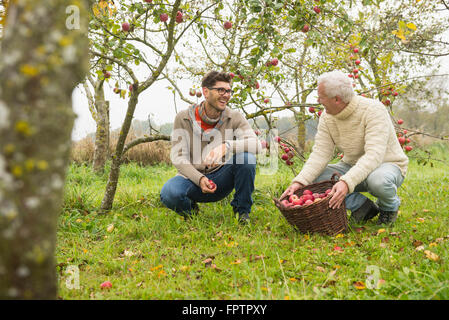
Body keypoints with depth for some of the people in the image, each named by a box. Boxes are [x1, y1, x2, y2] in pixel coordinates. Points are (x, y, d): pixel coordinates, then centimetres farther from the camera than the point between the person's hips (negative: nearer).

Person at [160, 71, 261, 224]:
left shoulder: (234, 118, -4)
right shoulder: (183, 118, -7)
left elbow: (256, 144, -20)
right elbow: (178, 157, -11)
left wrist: (227, 146, -39)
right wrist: (200, 179, -28)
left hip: (220, 180, 1)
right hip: (192, 177, -1)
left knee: (246, 157, -27)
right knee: (169, 193, -34)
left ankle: (242, 211, -5)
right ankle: (190, 209, 5)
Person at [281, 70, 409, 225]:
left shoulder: (373, 110, -25)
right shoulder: (327, 117, -6)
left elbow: (374, 155, -36)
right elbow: (320, 153, -11)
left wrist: (347, 182, -50)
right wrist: (300, 181, -28)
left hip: (388, 164, -5)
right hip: (353, 166, 6)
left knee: (378, 180, -41)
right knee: (314, 177, -17)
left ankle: (390, 206, -4)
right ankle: (362, 206, -5)